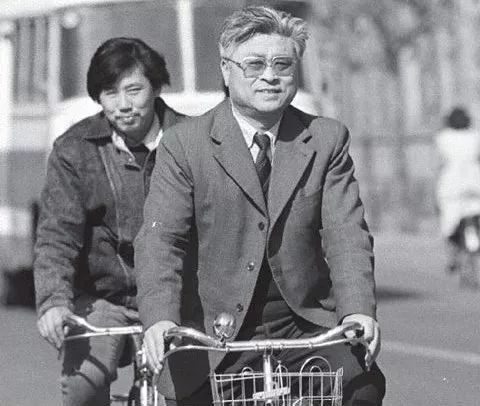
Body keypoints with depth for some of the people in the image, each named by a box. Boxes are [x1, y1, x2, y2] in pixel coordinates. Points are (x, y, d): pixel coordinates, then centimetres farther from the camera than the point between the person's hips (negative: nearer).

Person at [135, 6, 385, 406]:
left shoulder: (327, 140, 6)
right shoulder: (184, 144, 0)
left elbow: (346, 233, -3)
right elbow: (159, 240, -9)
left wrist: (358, 310, -22)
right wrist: (161, 318, -27)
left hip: (306, 324, 1)